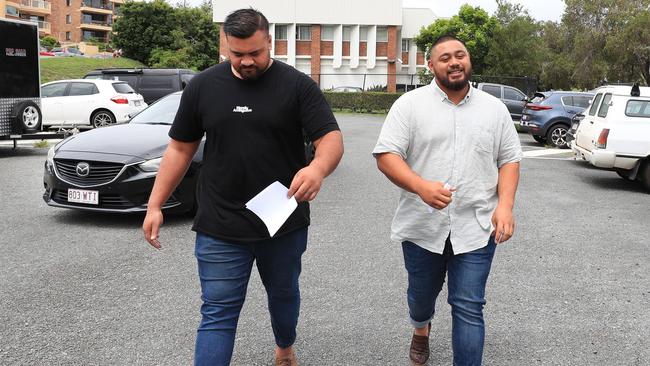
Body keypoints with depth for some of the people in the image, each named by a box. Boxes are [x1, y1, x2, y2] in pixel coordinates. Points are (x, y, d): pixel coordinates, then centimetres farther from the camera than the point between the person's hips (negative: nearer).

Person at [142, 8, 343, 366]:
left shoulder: (297, 85, -6)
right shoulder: (203, 85, 1)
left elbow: (332, 138, -11)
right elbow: (180, 149, 7)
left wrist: (318, 167, -35)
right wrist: (155, 205, 4)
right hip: (219, 228, 0)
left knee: (283, 294, 22)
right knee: (217, 314, 1)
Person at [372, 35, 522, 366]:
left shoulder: (494, 108, 7)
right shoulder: (409, 104, -2)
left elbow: (509, 159, 9)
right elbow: (386, 155, -9)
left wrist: (505, 205, -8)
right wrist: (421, 186, -25)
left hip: (476, 229, 0)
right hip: (422, 226, 0)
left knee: (468, 308, -1)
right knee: (421, 295, 21)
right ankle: (421, 330, 54)